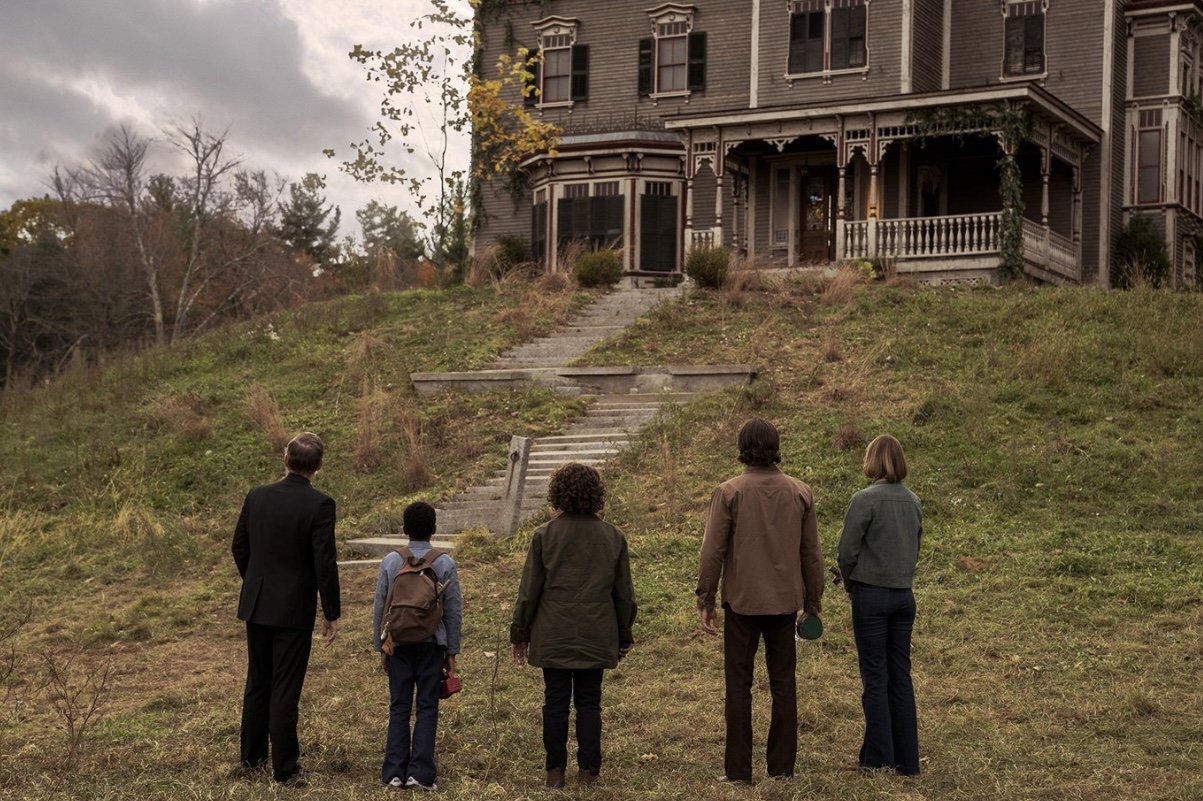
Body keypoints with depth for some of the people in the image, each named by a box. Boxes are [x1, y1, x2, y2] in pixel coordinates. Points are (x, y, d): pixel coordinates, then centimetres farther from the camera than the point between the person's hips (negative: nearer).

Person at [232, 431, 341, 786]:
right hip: (294, 609, -5)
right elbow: (325, 563, -16)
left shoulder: (257, 495, 0)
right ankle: (284, 769, 7)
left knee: (257, 683, 18)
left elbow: (239, 548, 8)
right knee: (285, 690, 1)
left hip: (256, 605, 5)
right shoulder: (319, 504, -15)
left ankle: (252, 757, 30)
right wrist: (332, 614, -7)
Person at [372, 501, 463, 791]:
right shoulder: (445, 564, -3)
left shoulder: (390, 562, 0)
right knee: (427, 708, 3)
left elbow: (380, 607, 4)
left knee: (399, 708, 7)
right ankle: (420, 772, -2)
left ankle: (394, 772, 5)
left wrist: (381, 647, 13)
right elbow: (454, 610, -1)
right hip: (432, 644, -1)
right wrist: (451, 651, 8)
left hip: (398, 644, 1)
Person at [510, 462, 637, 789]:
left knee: (555, 701, 6)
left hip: (553, 636, -1)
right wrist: (624, 636, 18)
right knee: (589, 701, 8)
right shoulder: (612, 536, 1)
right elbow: (624, 593, 7)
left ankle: (555, 771, 10)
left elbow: (529, 589, -1)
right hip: (596, 636, 1)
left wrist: (520, 633, 8)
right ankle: (588, 770, 10)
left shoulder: (544, 535, -5)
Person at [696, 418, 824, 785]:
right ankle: (782, 767, 13)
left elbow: (713, 551, -8)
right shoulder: (800, 492, 1)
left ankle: (739, 771, 6)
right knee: (783, 683, 10)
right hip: (785, 601, 3)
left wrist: (705, 600, 0)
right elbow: (811, 552, 5)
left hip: (742, 602, -2)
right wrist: (813, 600, 14)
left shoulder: (729, 492, -8)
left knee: (739, 684, 5)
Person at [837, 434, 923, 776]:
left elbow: (847, 551, -11)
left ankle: (879, 757, 5)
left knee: (875, 675, 1)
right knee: (900, 675, 10)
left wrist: (850, 586, 5)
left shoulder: (865, 499, -13)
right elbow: (915, 550, 14)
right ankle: (907, 759, 13)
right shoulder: (913, 502, 7)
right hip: (904, 595, 6)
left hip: (870, 595, -6)